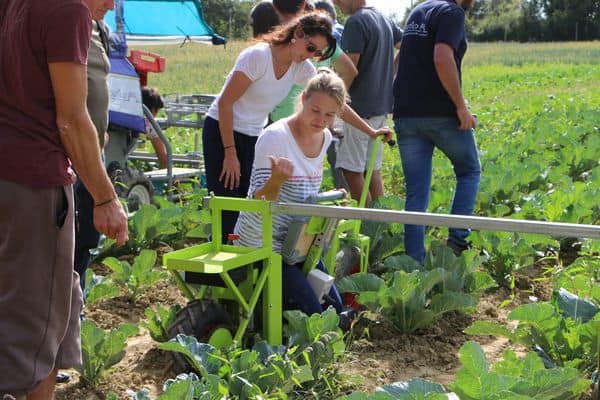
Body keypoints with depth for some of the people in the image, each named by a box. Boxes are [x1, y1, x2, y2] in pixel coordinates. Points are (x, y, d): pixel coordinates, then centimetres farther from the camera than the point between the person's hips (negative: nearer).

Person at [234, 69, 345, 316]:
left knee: (335, 310, 8)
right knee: (311, 315, -15)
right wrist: (276, 179, -42)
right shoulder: (274, 137, -22)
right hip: (263, 244, -8)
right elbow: (260, 200, -26)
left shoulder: (325, 138, 2)